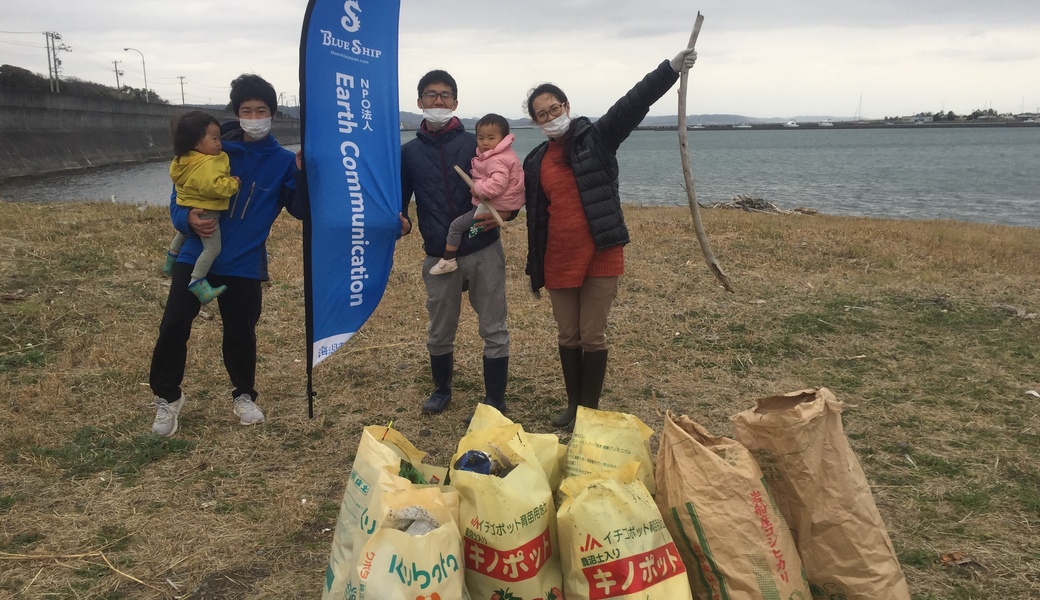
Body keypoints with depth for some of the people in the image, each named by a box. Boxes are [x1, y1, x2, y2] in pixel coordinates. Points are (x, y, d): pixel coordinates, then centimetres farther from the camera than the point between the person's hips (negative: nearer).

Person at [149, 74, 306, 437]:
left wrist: (303, 176, -25)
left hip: (244, 264, 0)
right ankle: (167, 399, 18)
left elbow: (302, 210, -9)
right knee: (173, 327, -1)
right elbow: (181, 197, 5)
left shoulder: (283, 162, -1)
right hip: (196, 256, 1)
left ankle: (244, 396, 32)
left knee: (240, 335, 9)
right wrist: (187, 219, -17)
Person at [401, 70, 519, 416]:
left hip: (484, 253, -1)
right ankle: (442, 389, 37)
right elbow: (399, 200, 9)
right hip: (439, 257, 2)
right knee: (439, 333, 14)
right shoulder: (409, 153, 7)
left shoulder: (476, 144, 2)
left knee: (494, 330, 2)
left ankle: (496, 402, 14)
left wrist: (504, 212, -15)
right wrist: (400, 222, -13)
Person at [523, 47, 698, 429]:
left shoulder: (596, 138, 0)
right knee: (568, 337, 13)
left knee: (593, 337, 2)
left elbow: (634, 104, -15)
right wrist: (535, 269, 14)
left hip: (600, 258, -4)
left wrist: (672, 68, -28)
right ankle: (573, 405, 28)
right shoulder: (536, 162, 11)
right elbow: (535, 219, 15)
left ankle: (590, 410, 15)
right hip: (559, 262, 4)